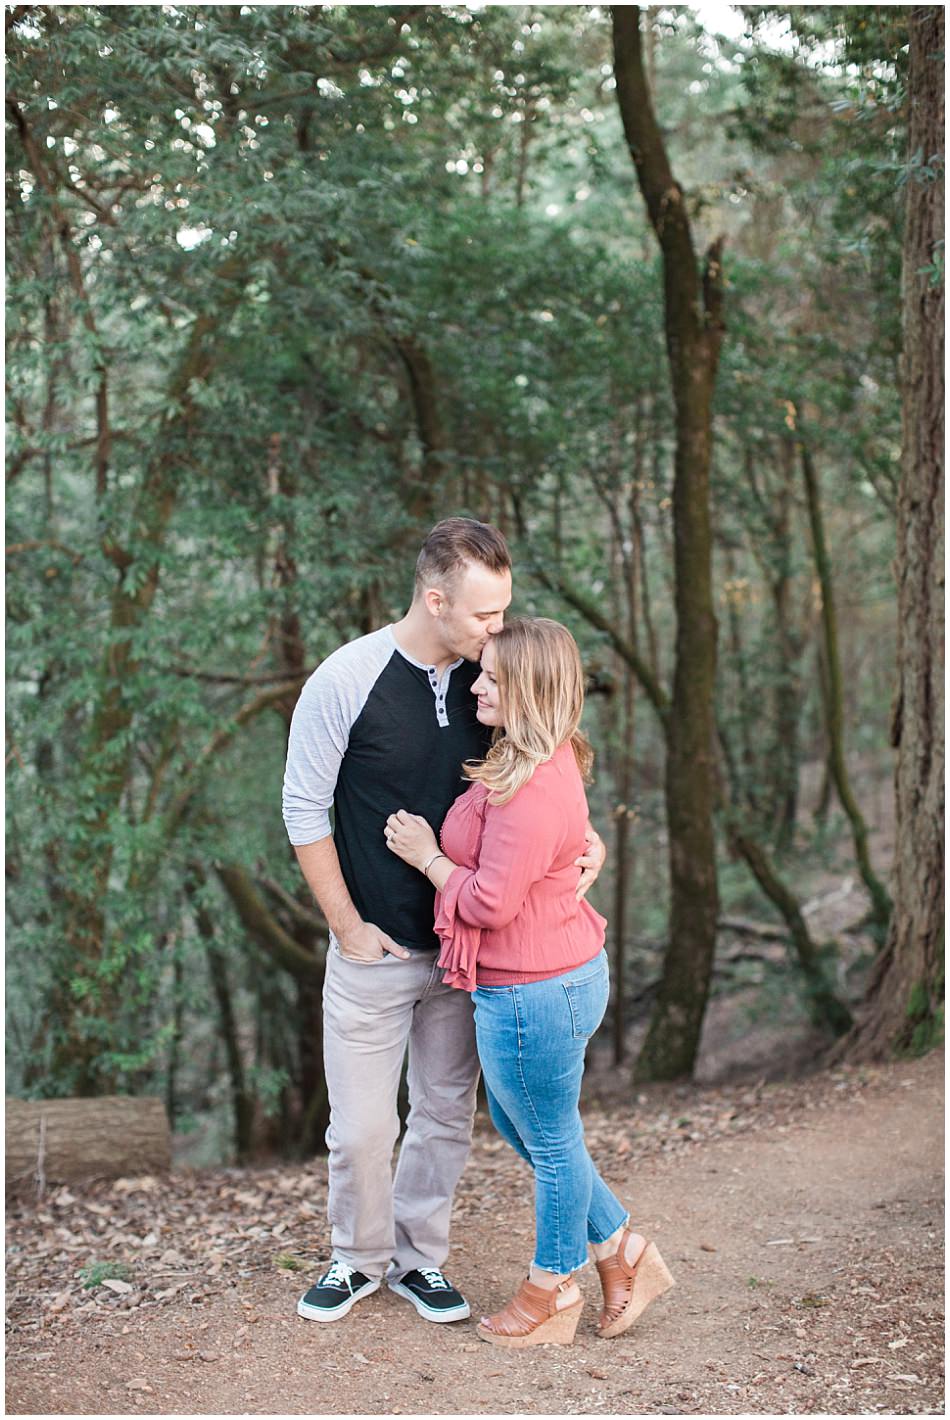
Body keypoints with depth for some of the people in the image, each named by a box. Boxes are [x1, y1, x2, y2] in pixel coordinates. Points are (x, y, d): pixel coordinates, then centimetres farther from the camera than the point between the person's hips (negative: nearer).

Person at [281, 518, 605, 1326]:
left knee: (447, 1115, 13)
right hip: (375, 950, -3)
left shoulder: (490, 680, -2)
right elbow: (304, 811, -8)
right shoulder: (347, 679, -14)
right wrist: (349, 926, -9)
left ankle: (418, 1256, 32)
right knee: (361, 1127, 5)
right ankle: (359, 1258, 29)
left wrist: (588, 839, -9)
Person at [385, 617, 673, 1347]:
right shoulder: (544, 762, 5)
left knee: (551, 1142, 10)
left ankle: (554, 1289, 32)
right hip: (562, 975, 11)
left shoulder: (532, 791, -28)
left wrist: (426, 855, -12)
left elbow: (491, 902, -25)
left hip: (534, 996, -11)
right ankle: (623, 1250, 36)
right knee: (517, 1124, 25)